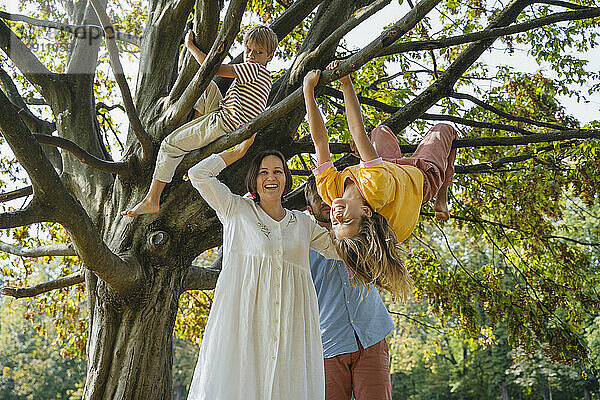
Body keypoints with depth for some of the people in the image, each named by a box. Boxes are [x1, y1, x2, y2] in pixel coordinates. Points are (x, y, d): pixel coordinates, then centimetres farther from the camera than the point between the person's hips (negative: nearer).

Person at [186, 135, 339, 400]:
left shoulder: (301, 222, 19)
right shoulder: (237, 210, 10)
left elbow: (339, 248, 20)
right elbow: (198, 174, 5)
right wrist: (238, 151, 13)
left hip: (290, 326, 3)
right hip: (243, 321, -3)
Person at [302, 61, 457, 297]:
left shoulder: (330, 193, -44)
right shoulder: (375, 188, -55)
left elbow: (320, 141, -43)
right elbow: (359, 135, -54)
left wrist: (308, 88, -43)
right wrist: (346, 84, -49)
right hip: (421, 174, -4)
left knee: (381, 130, 25)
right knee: (444, 129, 20)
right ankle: (442, 199, 40)